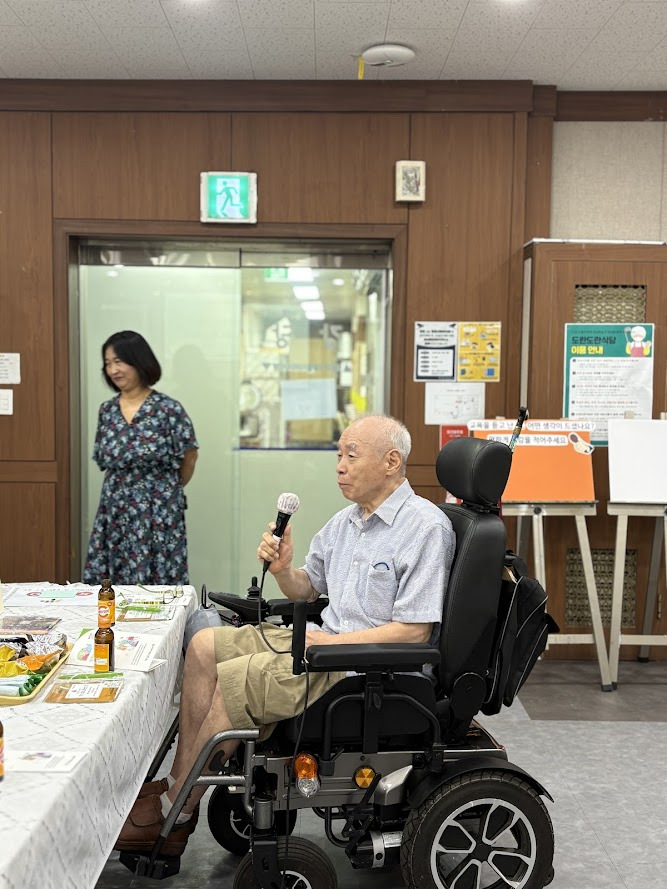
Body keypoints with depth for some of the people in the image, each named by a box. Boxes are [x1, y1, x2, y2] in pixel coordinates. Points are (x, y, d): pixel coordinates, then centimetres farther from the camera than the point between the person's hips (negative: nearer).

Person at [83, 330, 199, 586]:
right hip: (115, 513, 5)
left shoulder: (168, 409, -10)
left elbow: (189, 456, 1)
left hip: (158, 514, -4)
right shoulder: (107, 411, 6)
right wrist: (124, 490, 11)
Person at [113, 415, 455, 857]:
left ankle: (173, 817, -1)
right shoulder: (346, 521, 11)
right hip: (327, 639, 9)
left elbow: (414, 630, -20)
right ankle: (178, 783, 1)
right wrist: (283, 570, -5)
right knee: (205, 647, 0)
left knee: (234, 681, -17)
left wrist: (328, 642, -19)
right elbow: (307, 589, 19)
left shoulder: (426, 527, -16)